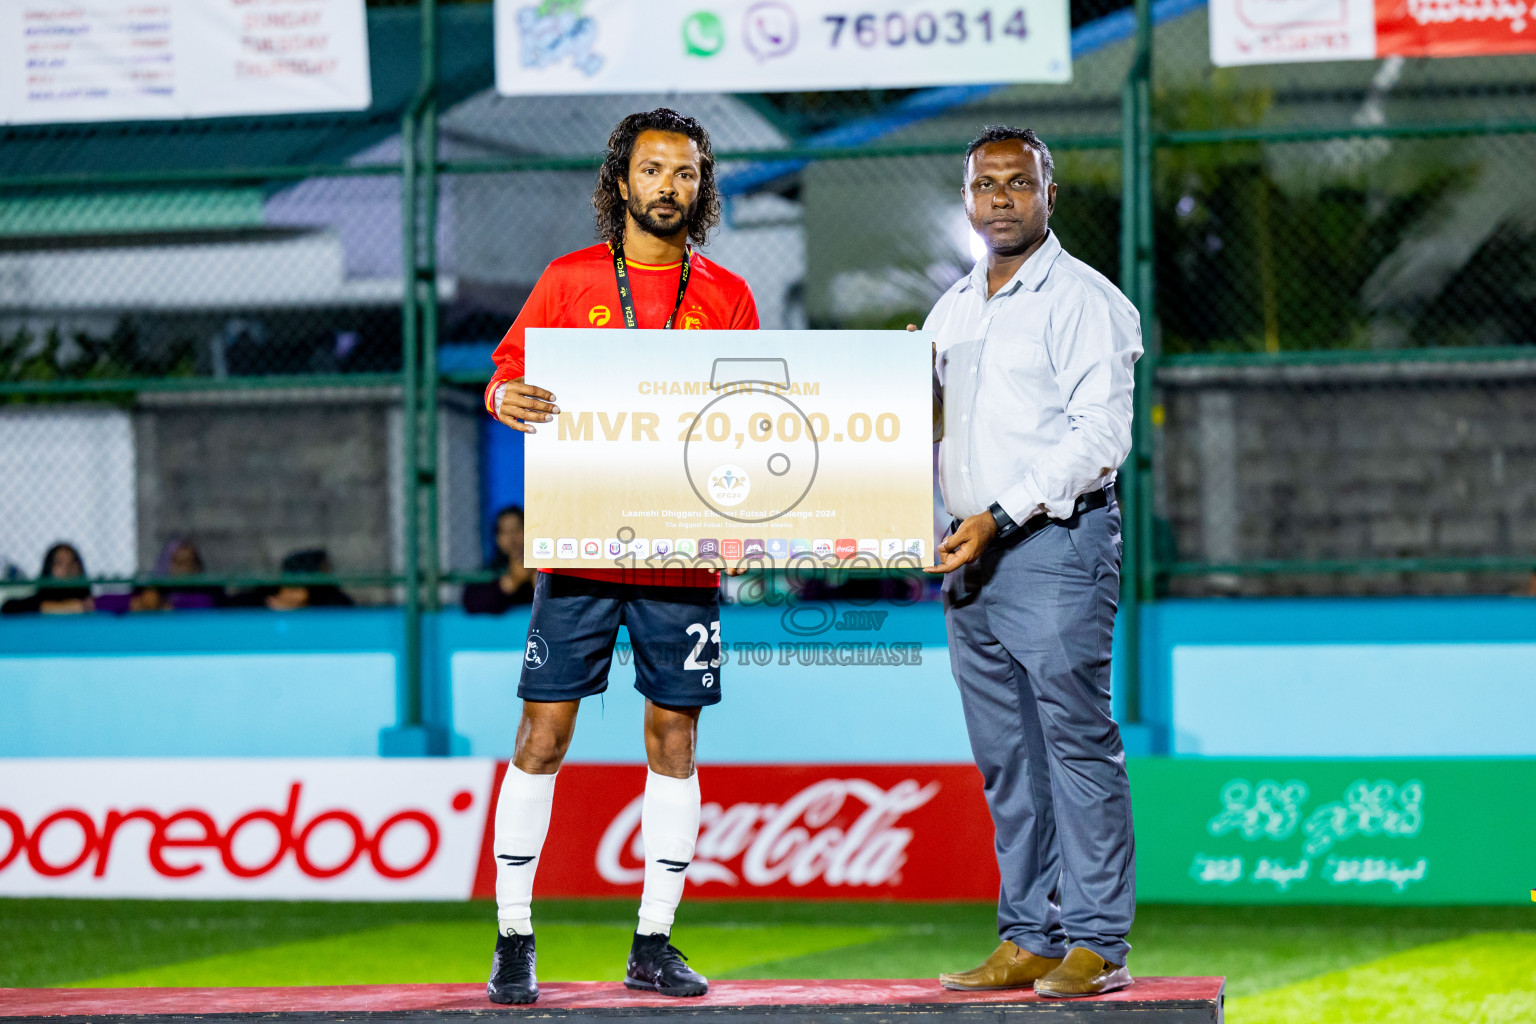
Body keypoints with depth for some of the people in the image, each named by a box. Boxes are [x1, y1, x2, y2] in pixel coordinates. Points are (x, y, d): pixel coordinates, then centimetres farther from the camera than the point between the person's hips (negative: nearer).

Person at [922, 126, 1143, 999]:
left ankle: (1095, 943, -6)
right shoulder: (953, 309, 18)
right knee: (1005, 760, 8)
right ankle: (1029, 939, 12)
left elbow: (1101, 435, -13)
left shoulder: (1084, 300, -5)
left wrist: (1003, 516, -18)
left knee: (1077, 742, -8)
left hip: (1056, 543, -7)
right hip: (971, 554, 7)